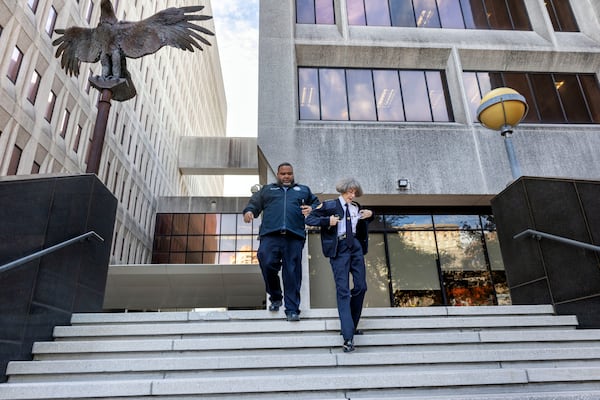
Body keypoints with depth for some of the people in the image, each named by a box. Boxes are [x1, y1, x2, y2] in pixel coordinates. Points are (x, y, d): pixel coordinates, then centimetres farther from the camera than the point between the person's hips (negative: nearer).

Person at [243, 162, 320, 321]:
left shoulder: (303, 190, 29)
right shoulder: (267, 189, 28)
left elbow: (317, 203, 24)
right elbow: (254, 203, 19)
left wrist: (312, 209, 1)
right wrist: (248, 211, -4)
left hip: (294, 236, 0)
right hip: (270, 235, 0)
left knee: (292, 273, -6)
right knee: (267, 263, -18)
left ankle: (292, 309, 2)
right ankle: (275, 297, 6)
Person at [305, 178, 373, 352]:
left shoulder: (356, 207, 12)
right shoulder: (329, 205, -2)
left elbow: (364, 226, 29)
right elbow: (309, 219, -5)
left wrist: (370, 215, 8)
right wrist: (327, 221, -17)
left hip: (356, 246, 6)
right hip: (339, 249, -5)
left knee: (361, 286, 6)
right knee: (343, 290, -8)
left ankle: (351, 326, 26)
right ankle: (348, 337, -9)